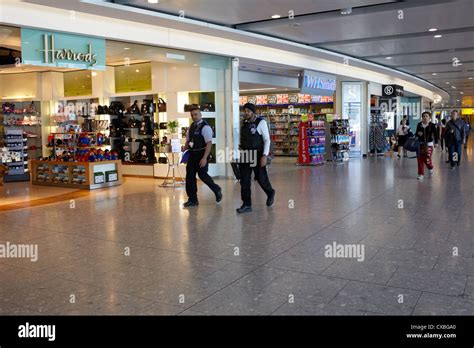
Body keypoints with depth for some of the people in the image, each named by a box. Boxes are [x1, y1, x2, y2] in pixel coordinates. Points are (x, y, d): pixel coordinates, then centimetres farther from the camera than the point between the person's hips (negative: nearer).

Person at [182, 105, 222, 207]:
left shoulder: (205, 127, -12)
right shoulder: (191, 126, 12)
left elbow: (209, 143, -18)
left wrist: (204, 158, -24)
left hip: (201, 154, -7)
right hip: (192, 154, 8)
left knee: (202, 174, -6)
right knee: (190, 176, 6)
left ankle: (217, 190, 21)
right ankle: (192, 199, 16)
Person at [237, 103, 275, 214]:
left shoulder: (261, 122, -8)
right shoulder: (244, 124, 8)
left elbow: (267, 140, -10)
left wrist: (265, 156, -17)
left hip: (257, 156, -5)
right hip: (245, 156, 5)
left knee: (261, 178, 6)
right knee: (244, 181, 1)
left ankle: (270, 193, 37)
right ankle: (246, 204, 9)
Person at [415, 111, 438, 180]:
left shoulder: (432, 125, -3)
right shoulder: (419, 125, 6)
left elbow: (435, 134, -2)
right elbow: (416, 133, 13)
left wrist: (436, 142, -10)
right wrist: (418, 133, -10)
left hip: (429, 144, -3)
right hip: (420, 144, 3)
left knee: (427, 159, -10)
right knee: (420, 159, -1)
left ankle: (431, 168, 25)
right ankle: (421, 174, 10)